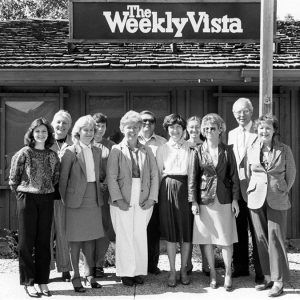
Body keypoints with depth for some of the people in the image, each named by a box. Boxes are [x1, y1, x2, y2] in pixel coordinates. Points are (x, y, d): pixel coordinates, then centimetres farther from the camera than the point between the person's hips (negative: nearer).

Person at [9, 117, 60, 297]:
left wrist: (47, 190, 12)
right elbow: (13, 178, 1)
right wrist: (21, 193, 6)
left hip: (47, 200, 3)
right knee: (27, 241, 3)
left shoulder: (52, 155, 6)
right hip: (27, 199, -3)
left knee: (44, 241, 7)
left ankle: (43, 281, 17)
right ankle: (29, 283, 12)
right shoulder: (24, 153, -5)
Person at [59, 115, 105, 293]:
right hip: (76, 199, -5)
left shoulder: (97, 151, 10)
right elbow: (63, 178, -4)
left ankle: (89, 274, 23)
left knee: (91, 238, 11)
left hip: (94, 199, 5)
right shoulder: (71, 152, -6)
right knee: (76, 239, 2)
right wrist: (64, 199, -3)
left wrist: (99, 187, 3)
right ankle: (76, 277, 12)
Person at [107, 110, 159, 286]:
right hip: (122, 202, -2)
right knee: (124, 236, 1)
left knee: (141, 236, 3)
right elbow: (111, 177, -2)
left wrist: (152, 198, -1)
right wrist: (118, 199, -10)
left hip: (143, 202, 2)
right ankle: (126, 273, 12)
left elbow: (154, 175, 8)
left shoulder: (147, 151, 10)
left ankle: (139, 271, 14)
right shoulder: (117, 150, 3)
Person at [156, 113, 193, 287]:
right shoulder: (162, 149, 8)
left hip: (186, 189, 0)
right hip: (168, 190, 1)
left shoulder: (190, 148, 4)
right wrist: (159, 193, 4)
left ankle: (184, 270, 18)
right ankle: (172, 272, 13)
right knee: (170, 233, 3)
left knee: (187, 232, 4)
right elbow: (158, 173, 11)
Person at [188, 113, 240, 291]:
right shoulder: (198, 152, 2)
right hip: (204, 200, 0)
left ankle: (228, 275, 15)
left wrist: (235, 199, -1)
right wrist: (193, 201, -3)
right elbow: (193, 178, 2)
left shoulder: (227, 151, 3)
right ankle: (213, 273, 20)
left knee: (226, 239, 1)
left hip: (224, 199, 0)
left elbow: (234, 176, 5)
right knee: (207, 238, 6)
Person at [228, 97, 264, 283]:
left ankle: (260, 271, 11)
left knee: (257, 232, 1)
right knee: (238, 230, 13)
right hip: (235, 189, 5)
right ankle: (241, 267, 26)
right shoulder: (231, 134, 13)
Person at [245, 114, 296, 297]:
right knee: (261, 239, 7)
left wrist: (282, 192, 4)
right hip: (256, 200, 3)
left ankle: (279, 281, 6)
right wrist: (254, 191, 10)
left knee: (276, 239, -3)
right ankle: (268, 277, 19)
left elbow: (291, 174, 5)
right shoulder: (251, 150, 6)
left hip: (278, 201, -3)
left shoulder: (284, 150, -1)